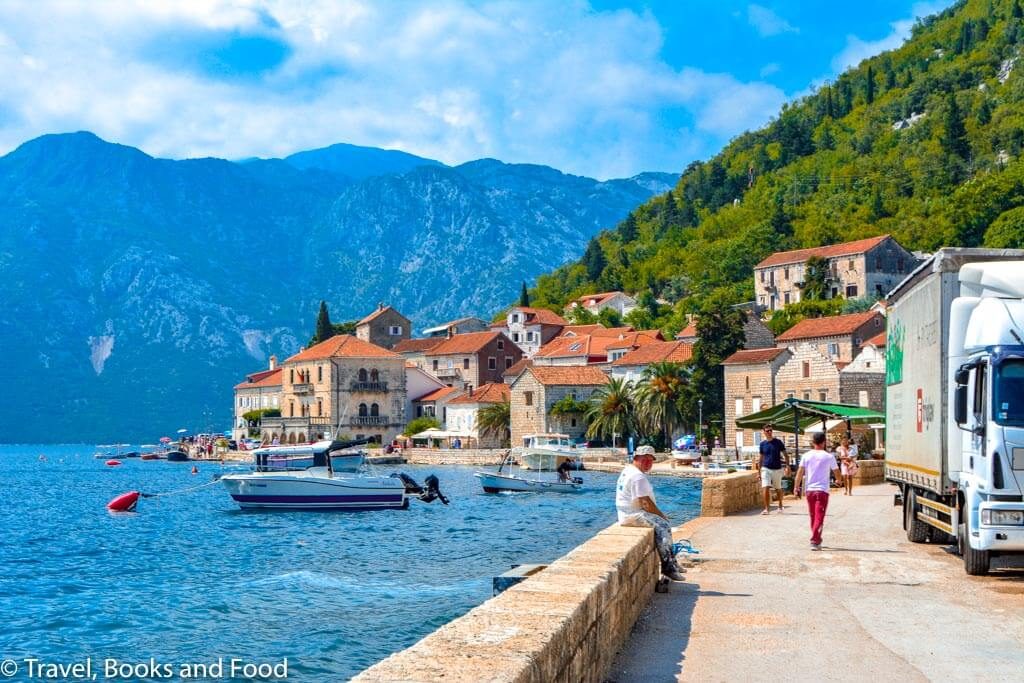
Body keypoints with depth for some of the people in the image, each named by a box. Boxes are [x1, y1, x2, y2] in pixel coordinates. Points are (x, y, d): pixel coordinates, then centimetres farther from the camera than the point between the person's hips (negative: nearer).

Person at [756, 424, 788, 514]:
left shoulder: (778, 442, -2)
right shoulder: (762, 444, 5)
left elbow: (785, 454, 0)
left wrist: (787, 466, -12)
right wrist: (759, 470, 10)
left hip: (777, 469, -1)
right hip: (766, 469, 1)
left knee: (778, 489, 14)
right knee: (766, 488, -14)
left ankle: (780, 505, 35)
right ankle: (767, 508, -11)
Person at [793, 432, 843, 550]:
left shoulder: (806, 456, 1)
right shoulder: (829, 457, -3)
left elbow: (800, 472, -4)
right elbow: (837, 473, 7)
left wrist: (797, 487, 1)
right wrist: (840, 481, 28)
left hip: (809, 490, 3)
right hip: (822, 490, -3)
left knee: (813, 517, 16)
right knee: (819, 517, -5)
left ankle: (816, 540, 27)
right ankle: (815, 541, -16)